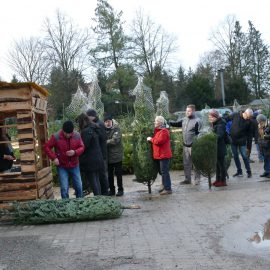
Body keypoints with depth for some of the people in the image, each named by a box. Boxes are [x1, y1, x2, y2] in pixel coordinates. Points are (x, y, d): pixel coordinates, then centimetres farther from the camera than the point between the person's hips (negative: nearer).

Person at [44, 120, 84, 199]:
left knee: (79, 187, 10)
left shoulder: (77, 135, -6)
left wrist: (75, 152, -20)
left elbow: (82, 147, 0)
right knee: (64, 188, -6)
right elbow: (47, 147, -5)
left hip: (74, 165, 3)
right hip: (62, 166, -3)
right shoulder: (56, 136, -13)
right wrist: (54, 158, -15)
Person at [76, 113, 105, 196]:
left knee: (92, 181, -3)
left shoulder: (86, 131, -17)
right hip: (98, 160, 9)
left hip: (89, 161, -9)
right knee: (96, 180, 15)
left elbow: (84, 146, -20)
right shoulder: (95, 130, 12)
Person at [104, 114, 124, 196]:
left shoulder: (116, 129, -8)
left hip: (117, 155, -5)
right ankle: (112, 190, 21)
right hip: (108, 156, 5)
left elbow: (115, 140, -20)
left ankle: (120, 189, 14)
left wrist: (105, 142, -15)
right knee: (109, 174, 11)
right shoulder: (104, 130, 7)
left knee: (118, 173, 3)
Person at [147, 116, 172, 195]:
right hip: (159, 155, 10)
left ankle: (168, 189, -4)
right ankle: (165, 187, 25)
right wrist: (151, 139, 4)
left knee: (164, 172, -8)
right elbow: (156, 139, 23)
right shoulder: (157, 130, 16)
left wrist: (151, 139, -11)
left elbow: (159, 141, -23)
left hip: (163, 155, -10)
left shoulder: (164, 131, -16)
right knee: (161, 171, 16)